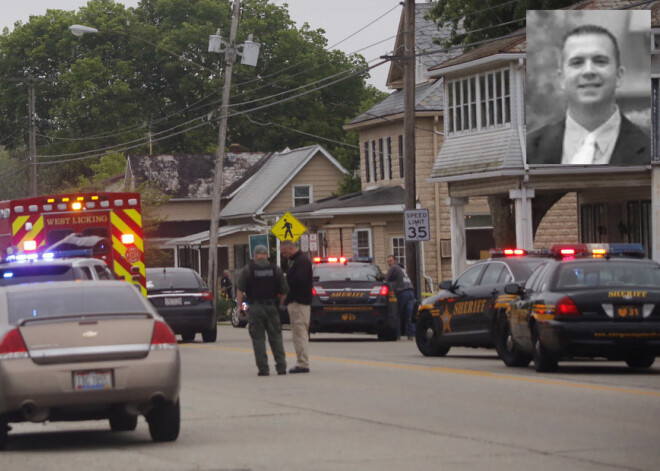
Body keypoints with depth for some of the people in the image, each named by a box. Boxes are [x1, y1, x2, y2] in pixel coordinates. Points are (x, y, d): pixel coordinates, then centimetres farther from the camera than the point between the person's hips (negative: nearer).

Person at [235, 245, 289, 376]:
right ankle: (281, 367, 5)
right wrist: (280, 304, 14)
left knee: (258, 338, 2)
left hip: (255, 308, -2)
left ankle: (263, 368, -2)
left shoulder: (248, 269, -3)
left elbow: (240, 289, -8)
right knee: (276, 337, 9)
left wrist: (239, 305, -4)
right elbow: (284, 290, 3)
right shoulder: (276, 269, 3)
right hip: (272, 307, 2)